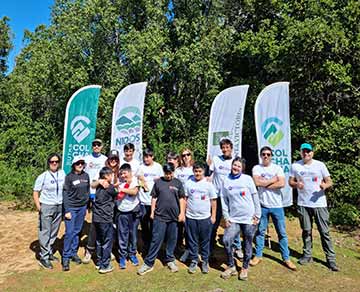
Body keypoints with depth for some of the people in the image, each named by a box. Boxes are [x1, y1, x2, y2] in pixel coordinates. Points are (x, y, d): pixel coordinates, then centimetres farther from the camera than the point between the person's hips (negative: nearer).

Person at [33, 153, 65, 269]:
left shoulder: (62, 174, 0)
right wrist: (38, 207, -14)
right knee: (45, 232, 0)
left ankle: (49, 252, 31)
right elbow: (35, 192, -5)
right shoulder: (43, 176, -9)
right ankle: (44, 257, 12)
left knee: (54, 232, 15)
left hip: (59, 207, 4)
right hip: (46, 207, -4)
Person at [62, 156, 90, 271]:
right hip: (71, 207, -4)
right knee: (69, 232, -4)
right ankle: (66, 258, 7)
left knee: (77, 231, 11)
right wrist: (67, 211, -12)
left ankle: (74, 253, 25)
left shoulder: (86, 176, 4)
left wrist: (87, 206, 11)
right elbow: (65, 194, -8)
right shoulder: (69, 177, -8)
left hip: (82, 207, 4)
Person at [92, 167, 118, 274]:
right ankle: (104, 266, 10)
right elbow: (118, 194, 1)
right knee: (107, 242, 4)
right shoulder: (110, 187, -15)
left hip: (96, 218, 8)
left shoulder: (99, 186, 7)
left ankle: (99, 262, 30)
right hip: (105, 219, -8)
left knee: (99, 241, 19)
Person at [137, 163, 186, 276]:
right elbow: (154, 198, 5)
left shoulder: (178, 183, 3)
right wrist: (152, 212, 3)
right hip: (160, 216, -1)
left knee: (172, 239, 12)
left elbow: (181, 199, 6)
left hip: (174, 216, 1)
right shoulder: (158, 182, 1)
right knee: (156, 240, 0)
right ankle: (148, 263, 9)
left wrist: (182, 213, 0)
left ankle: (170, 260, 29)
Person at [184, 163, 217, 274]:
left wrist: (213, 216, 1)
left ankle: (205, 261, 24)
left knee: (205, 241, 9)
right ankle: (193, 261, 24)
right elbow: (184, 199, 4)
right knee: (192, 241, 9)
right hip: (190, 217, 1)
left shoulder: (208, 184, -1)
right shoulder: (188, 183, 0)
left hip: (205, 218, 0)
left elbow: (213, 201, 3)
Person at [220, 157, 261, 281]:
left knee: (247, 244, 9)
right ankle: (231, 266, 11)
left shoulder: (247, 179, -4)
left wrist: (257, 214, -3)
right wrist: (226, 217, 0)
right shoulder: (226, 181, 2)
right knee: (226, 241, -10)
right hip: (233, 219, 2)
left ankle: (245, 268, 29)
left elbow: (255, 197, -1)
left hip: (249, 218, -1)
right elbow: (224, 200, 4)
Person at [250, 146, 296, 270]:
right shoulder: (256, 168, 0)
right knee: (260, 231, 10)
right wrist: (273, 179, -10)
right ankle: (258, 255, 24)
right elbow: (257, 182, -17)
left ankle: (286, 258, 19)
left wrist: (265, 185, -12)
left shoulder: (277, 168, 1)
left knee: (282, 232, 7)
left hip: (277, 205, 0)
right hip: (262, 205, 0)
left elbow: (282, 184, -14)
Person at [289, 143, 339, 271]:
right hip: (303, 204, 1)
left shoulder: (320, 165, -1)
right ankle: (307, 255, 24)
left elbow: (329, 181, -1)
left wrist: (325, 185, -24)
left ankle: (331, 258, 11)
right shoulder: (295, 166, 2)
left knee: (324, 232, 2)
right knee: (306, 231, 12)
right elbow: (290, 182, 7)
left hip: (319, 204, -1)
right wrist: (296, 184, -16)